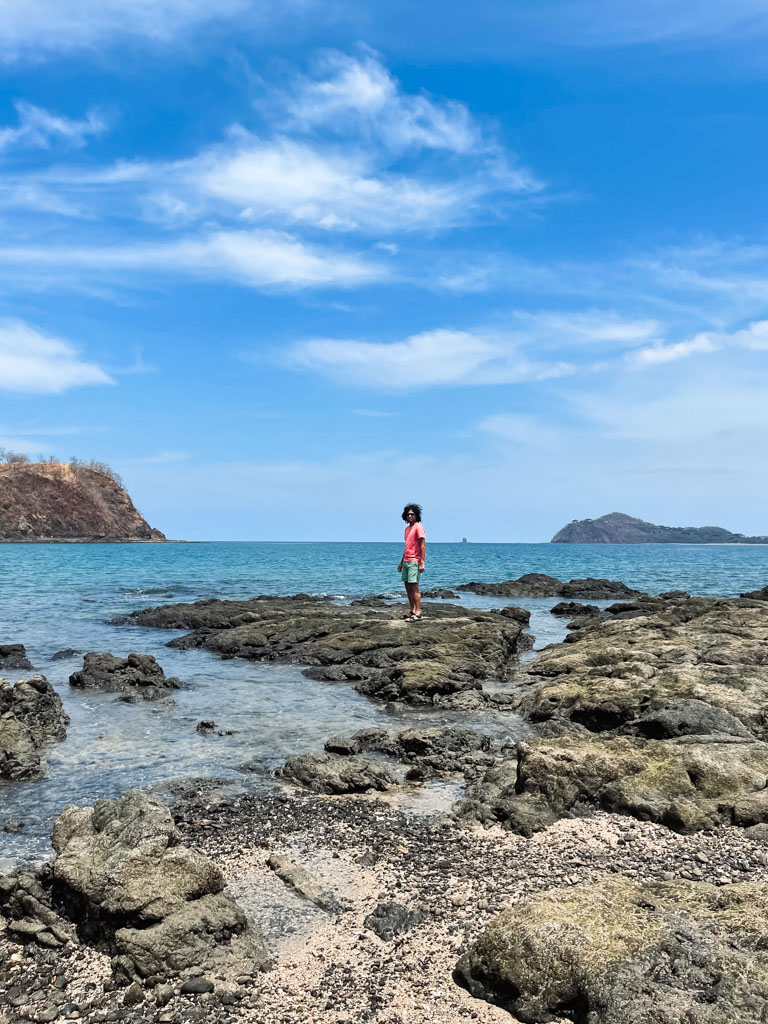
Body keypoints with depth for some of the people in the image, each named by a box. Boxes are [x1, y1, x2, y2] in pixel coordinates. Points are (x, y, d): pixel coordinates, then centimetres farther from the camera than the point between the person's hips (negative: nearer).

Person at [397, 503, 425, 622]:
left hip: (414, 561, -9)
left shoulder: (418, 527, -8)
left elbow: (423, 546, -13)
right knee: (408, 587, 9)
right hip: (406, 561, 9)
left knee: (414, 586, -11)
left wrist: (422, 563, -19)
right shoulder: (407, 528, 18)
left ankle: (418, 613, -10)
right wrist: (402, 562, 23)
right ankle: (413, 611, 15)